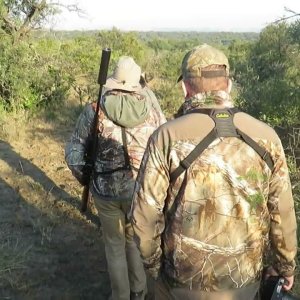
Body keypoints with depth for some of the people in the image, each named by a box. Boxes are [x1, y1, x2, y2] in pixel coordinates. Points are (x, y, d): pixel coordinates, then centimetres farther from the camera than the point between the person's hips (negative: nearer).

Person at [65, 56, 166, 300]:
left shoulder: (95, 111, -10)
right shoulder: (151, 108, -7)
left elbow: (74, 154, -5)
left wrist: (85, 179, 6)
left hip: (107, 191, -1)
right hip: (142, 190, 2)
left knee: (115, 244, 21)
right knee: (135, 239, 26)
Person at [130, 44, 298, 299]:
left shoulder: (167, 137, -18)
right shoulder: (265, 136, -9)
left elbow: (146, 213, -14)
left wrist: (151, 260, 4)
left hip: (185, 277, -2)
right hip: (245, 277, 3)